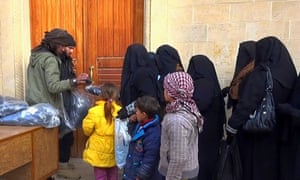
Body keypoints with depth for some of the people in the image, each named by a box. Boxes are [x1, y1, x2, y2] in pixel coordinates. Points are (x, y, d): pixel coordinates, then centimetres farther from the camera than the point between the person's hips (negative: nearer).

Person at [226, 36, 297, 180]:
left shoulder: (260, 75, -18)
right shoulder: (289, 73, 1)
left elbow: (246, 104, -22)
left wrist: (232, 129, -16)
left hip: (256, 132, -6)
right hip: (278, 132, 7)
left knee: (254, 168, 7)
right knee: (273, 164, 19)